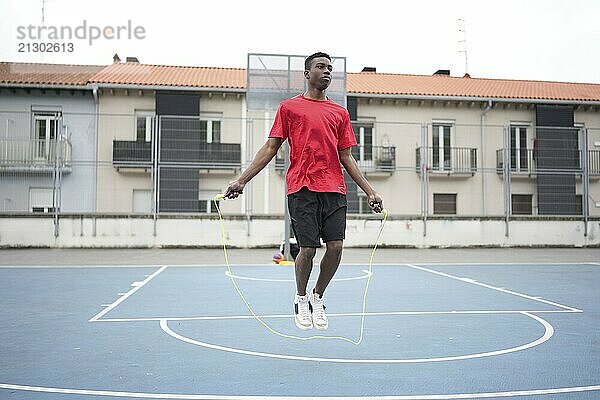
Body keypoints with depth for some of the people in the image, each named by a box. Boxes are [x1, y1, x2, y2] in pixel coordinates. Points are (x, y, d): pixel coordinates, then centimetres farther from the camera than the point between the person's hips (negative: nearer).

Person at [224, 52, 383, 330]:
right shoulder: (289, 107, 11)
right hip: (302, 188, -3)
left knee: (335, 247, -5)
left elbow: (346, 157, 17)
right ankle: (301, 300, 23)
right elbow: (270, 148, 7)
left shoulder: (340, 112, 18)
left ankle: (317, 298, 20)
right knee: (308, 249, -4)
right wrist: (242, 180, -1)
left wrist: (369, 191, 11)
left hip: (334, 189, 3)